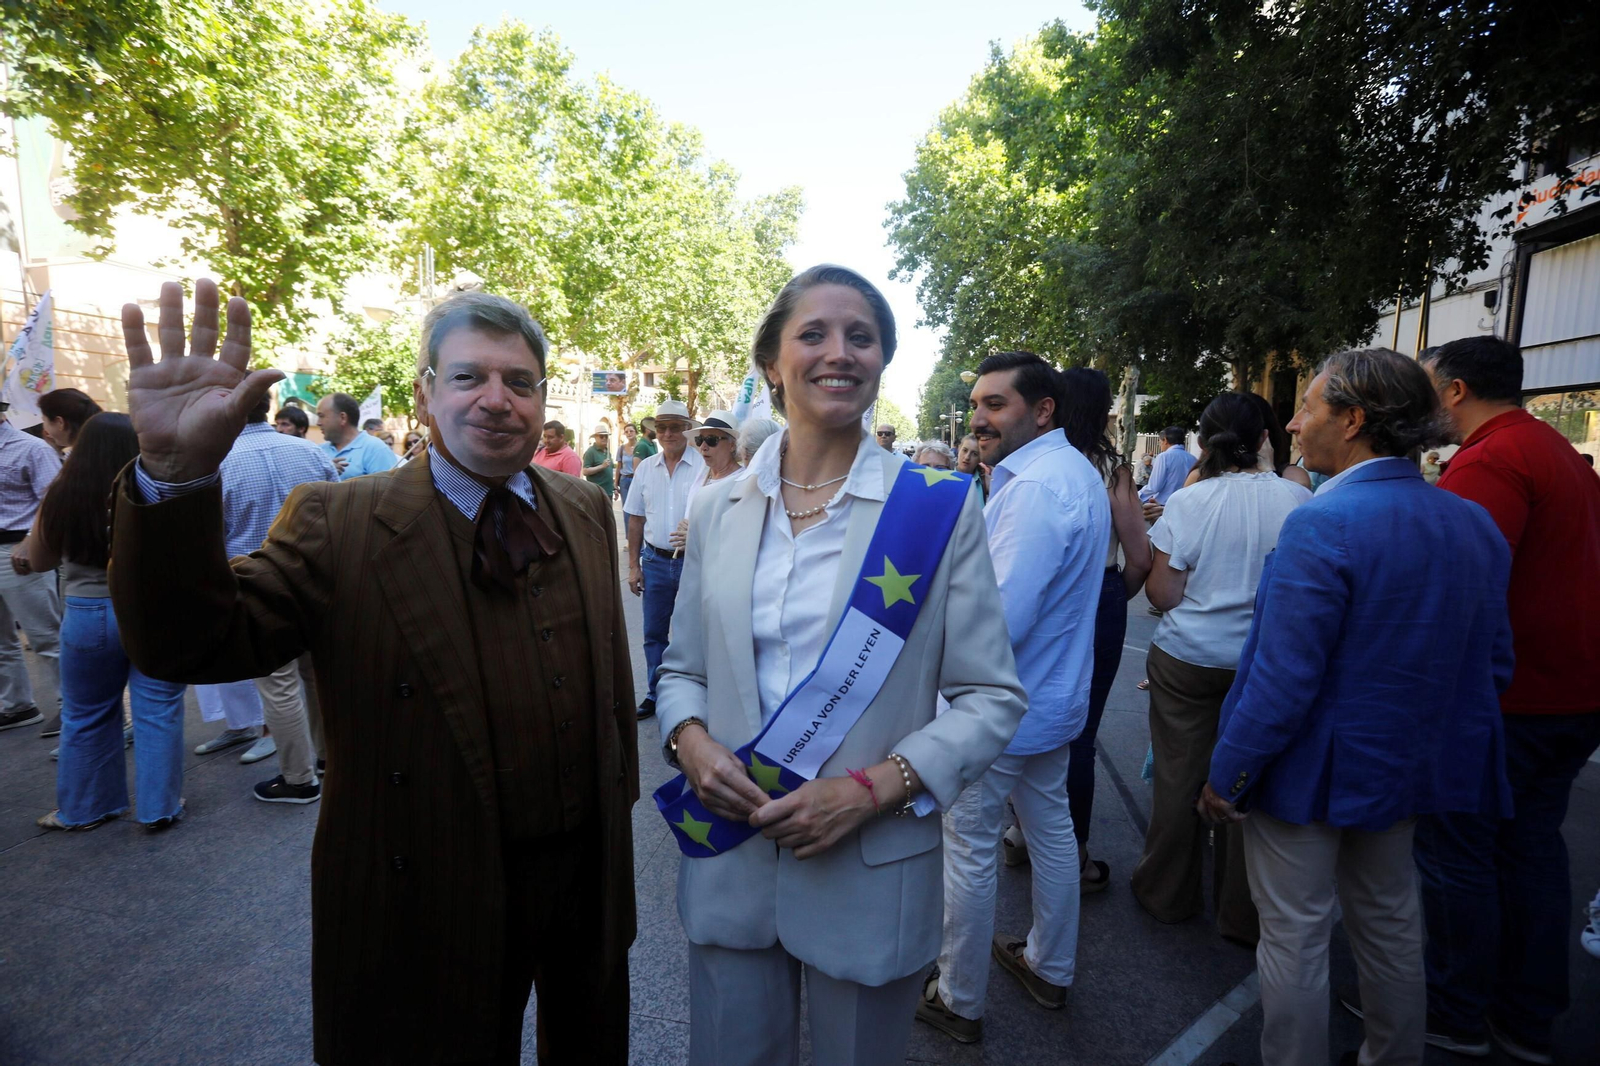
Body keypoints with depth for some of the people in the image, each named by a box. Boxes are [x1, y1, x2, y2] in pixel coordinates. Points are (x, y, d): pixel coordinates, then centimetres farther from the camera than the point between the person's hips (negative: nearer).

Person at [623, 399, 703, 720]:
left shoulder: (704, 467, -8)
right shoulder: (645, 468, 6)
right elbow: (635, 519, 11)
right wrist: (633, 566, 8)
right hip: (655, 561, 4)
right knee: (654, 633, 13)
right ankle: (656, 694, 30)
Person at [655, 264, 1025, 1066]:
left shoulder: (939, 505, -9)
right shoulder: (718, 508, 1)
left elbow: (992, 697, -7)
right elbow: (681, 667, 9)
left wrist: (875, 787, -18)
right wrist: (690, 742, -11)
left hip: (869, 875, -2)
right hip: (728, 867, 3)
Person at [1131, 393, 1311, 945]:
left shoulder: (1187, 502, -12)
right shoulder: (1297, 499, -7)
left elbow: (1162, 595, -11)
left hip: (1187, 660, -1)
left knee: (1179, 775, 12)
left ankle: (1167, 894, 30)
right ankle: (1241, 913, 28)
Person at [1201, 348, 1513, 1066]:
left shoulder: (1322, 524, -25)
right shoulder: (1475, 524, 0)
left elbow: (1283, 680, -26)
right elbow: (1492, 666, 7)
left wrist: (1225, 777, -15)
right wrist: (1439, 737, 20)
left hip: (1311, 771, -8)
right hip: (1404, 766, 8)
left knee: (1295, 937, 9)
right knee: (1390, 923, 25)